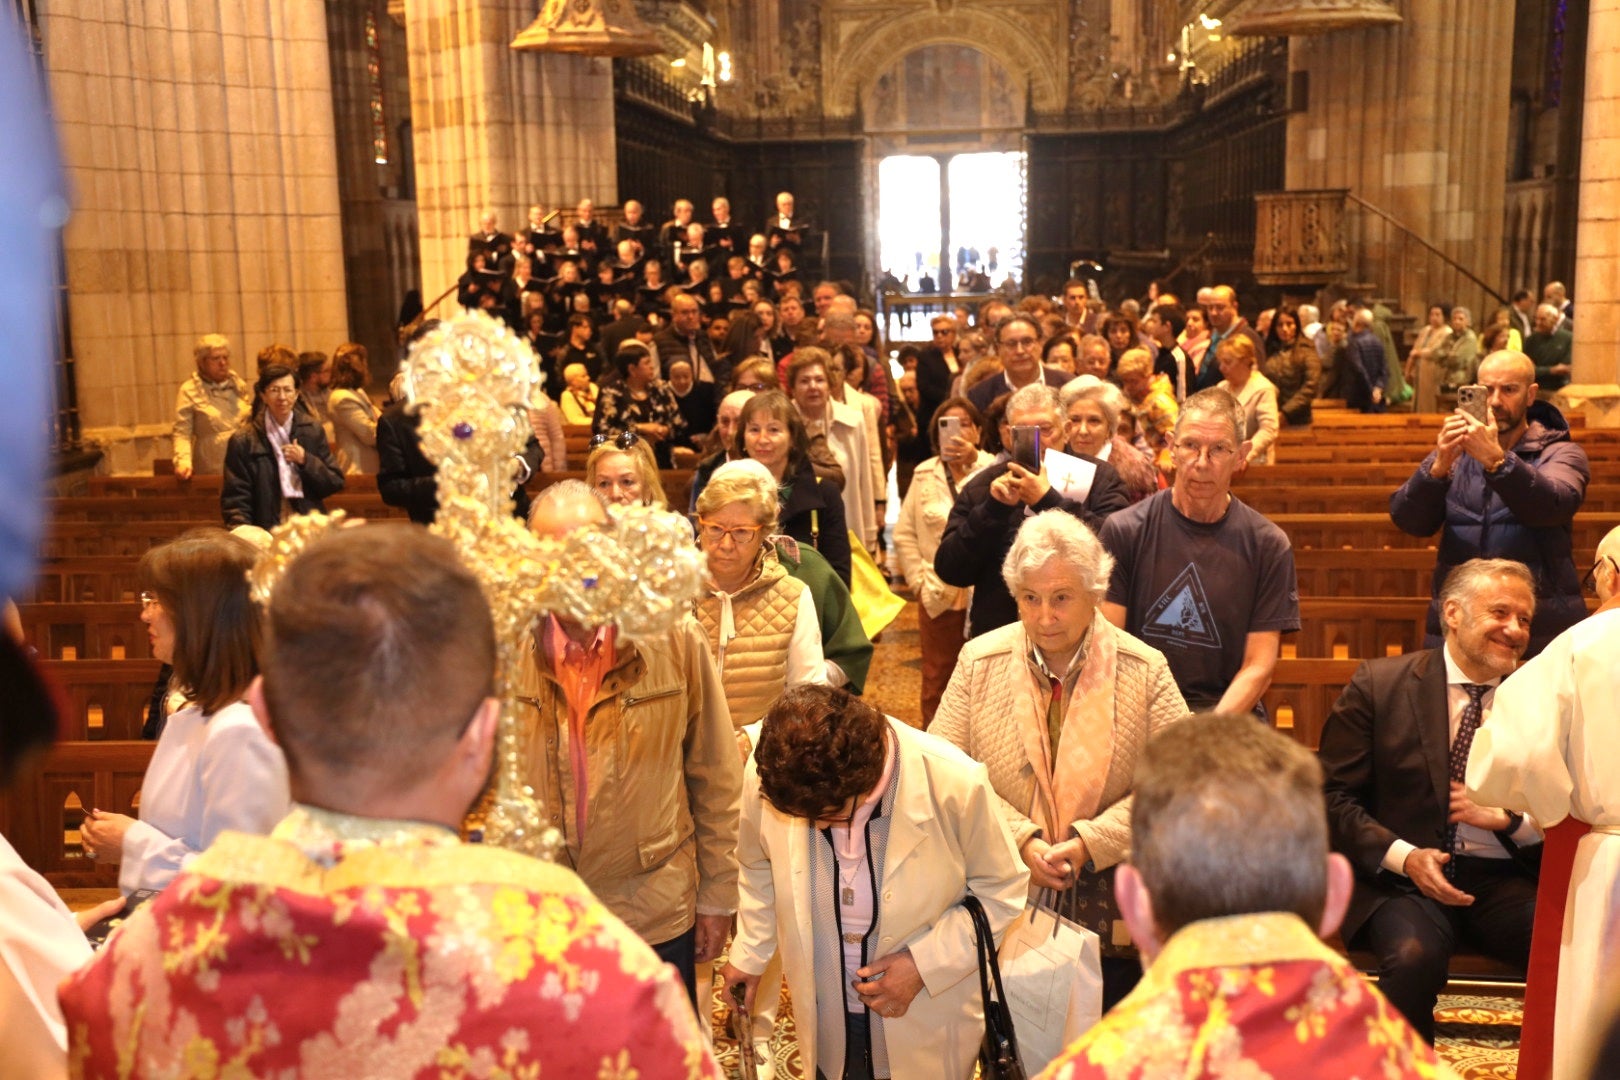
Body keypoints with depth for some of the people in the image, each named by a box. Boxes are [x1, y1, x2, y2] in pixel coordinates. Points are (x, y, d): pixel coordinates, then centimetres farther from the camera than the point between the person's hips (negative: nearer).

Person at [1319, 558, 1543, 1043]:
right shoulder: (1378, 684, 2)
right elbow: (1335, 797, 0)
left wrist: (1507, 817, -8)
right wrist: (1405, 856, -15)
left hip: (1505, 881, 3)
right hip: (1401, 877, -2)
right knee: (1415, 956, -32)